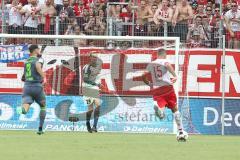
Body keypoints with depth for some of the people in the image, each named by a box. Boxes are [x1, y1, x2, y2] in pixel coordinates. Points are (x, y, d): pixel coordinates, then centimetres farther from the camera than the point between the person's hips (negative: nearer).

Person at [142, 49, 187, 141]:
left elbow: (144, 77, 18)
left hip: (156, 90, 2)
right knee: (175, 109, 14)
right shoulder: (165, 61, 3)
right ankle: (181, 132, 15)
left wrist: (150, 84, 36)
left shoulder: (150, 65, 17)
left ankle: (157, 106, -49)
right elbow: (168, 65, -22)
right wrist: (175, 76, -22)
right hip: (167, 87, -2)